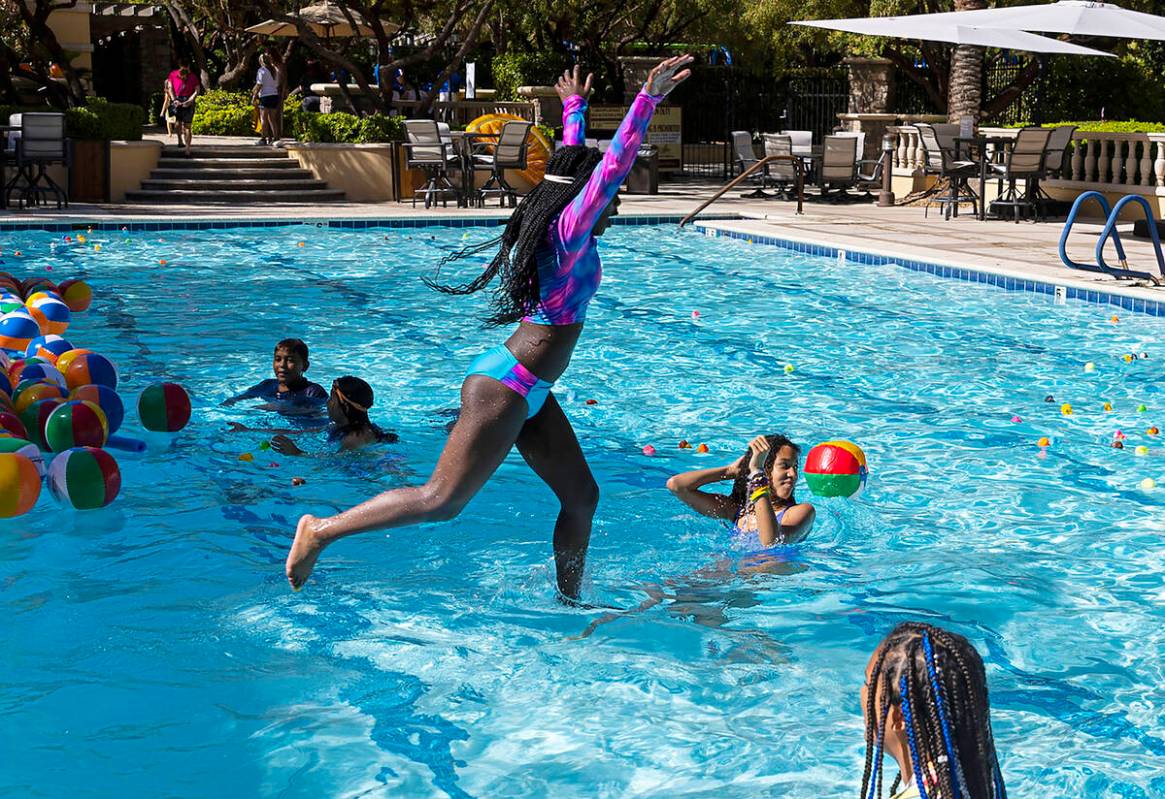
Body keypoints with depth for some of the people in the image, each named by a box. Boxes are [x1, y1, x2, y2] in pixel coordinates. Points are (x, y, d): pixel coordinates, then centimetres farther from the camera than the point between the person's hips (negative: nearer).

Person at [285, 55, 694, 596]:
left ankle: (567, 602, 22)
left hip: (527, 390, 11)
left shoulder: (561, 225, 12)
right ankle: (322, 530, 4)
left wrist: (575, 108, 44)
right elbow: (613, 166, -26)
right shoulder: (570, 227, -13)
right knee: (442, 500, -6)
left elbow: (576, 161, 28)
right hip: (504, 387, -11)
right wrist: (649, 98, -31)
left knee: (580, 496, 11)